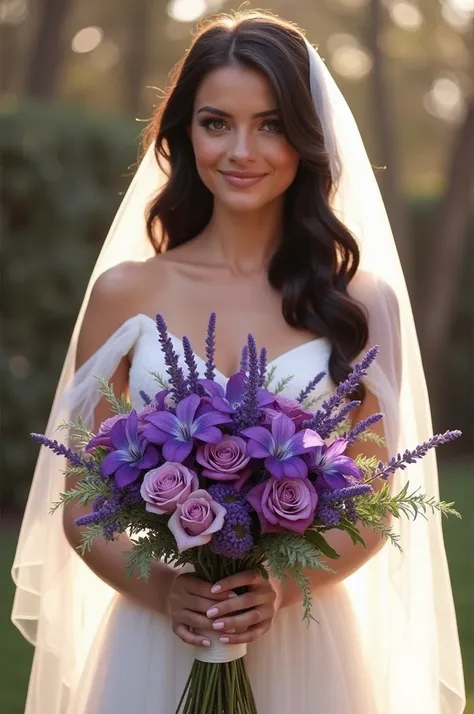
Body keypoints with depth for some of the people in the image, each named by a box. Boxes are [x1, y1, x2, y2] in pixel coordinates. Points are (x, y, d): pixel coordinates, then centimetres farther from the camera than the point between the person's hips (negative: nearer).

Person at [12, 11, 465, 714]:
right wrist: (158, 587, -17)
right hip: (154, 641, 0)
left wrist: (285, 585, -15)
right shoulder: (125, 292, -2)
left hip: (307, 646, 0)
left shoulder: (360, 302, -2)